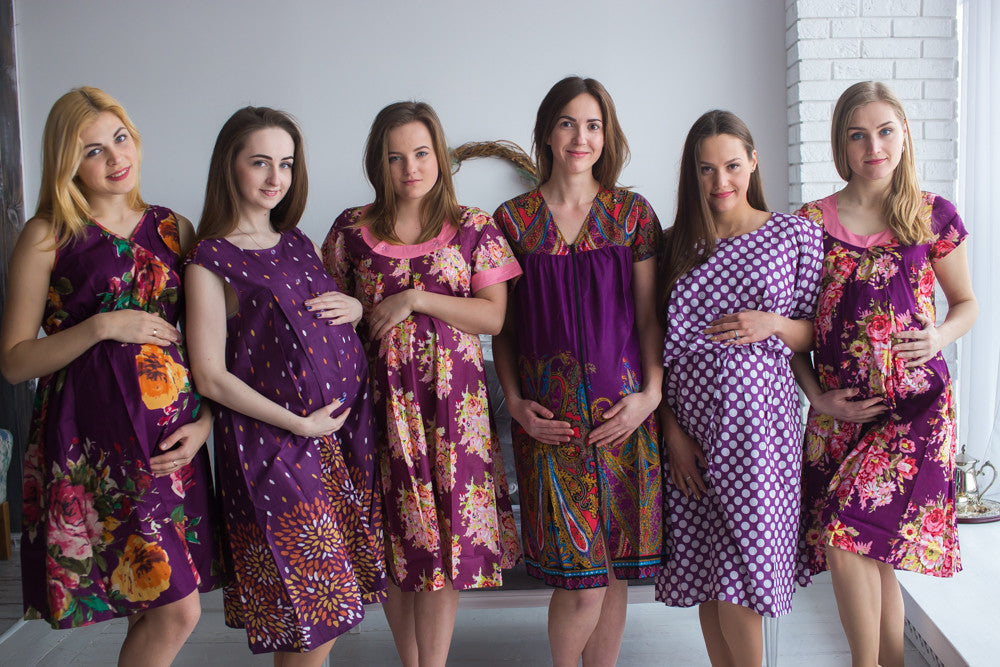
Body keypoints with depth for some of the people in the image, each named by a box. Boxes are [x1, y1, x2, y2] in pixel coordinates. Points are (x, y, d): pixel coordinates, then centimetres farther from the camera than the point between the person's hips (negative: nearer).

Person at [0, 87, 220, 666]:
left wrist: (205, 421, 0)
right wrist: (102, 326, -13)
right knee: (177, 609, -7)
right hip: (90, 441, -4)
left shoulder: (176, 230, 11)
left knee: (151, 610, 9)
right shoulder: (47, 237, 0)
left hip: (171, 437, 4)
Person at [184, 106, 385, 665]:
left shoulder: (300, 245, 11)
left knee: (330, 601, 12)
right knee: (313, 611, 1)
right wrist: (300, 422, -13)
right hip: (275, 445, -6)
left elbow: (336, 316, 23)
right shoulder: (211, 263, -8)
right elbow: (211, 376, -11)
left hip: (345, 431, 6)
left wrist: (356, 307, -1)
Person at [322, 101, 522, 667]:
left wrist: (416, 299, -13)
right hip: (381, 401, 2)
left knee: (445, 535, 0)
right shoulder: (353, 229, 6)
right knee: (394, 537, 7)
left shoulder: (474, 229, 2)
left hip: (453, 399, -1)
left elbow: (494, 317, -5)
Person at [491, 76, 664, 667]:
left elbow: (650, 314, 5)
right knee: (582, 584, -4)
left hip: (622, 412, 1)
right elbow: (501, 324, 7)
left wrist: (650, 393, -6)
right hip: (549, 418, -1)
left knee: (615, 573, 7)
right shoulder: (513, 219, 4)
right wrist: (514, 401, -3)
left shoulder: (634, 213, 6)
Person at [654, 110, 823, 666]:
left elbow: (814, 335, 8)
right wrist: (674, 432, -3)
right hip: (691, 424, 3)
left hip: (757, 422, -2)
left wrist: (773, 323, -12)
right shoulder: (678, 244, 7)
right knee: (707, 577, 10)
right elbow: (662, 347, 5)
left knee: (737, 582, -2)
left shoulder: (797, 234, 3)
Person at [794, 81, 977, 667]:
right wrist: (817, 396, -4)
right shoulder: (812, 222, 3)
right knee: (875, 557, 3)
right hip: (839, 408, 2)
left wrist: (940, 337, -7)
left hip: (915, 403, -2)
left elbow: (966, 302, 14)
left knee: (846, 534, -16)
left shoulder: (933, 215, 3)